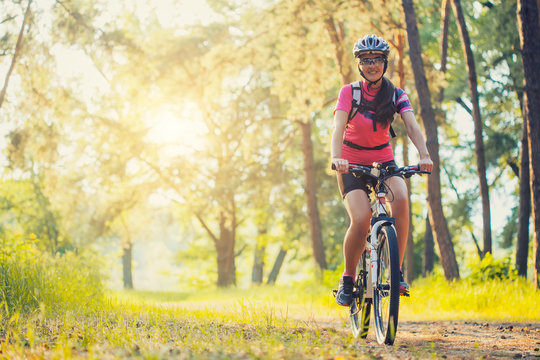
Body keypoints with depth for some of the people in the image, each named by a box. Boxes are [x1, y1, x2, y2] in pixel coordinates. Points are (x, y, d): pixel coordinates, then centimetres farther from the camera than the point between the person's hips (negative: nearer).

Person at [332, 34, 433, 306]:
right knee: (361, 219, -26)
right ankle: (347, 279, -3)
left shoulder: (396, 95, -1)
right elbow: (339, 126, -22)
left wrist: (424, 155, -36)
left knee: (400, 199, -31)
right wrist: (336, 157, -41)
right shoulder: (349, 92, -7)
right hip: (352, 164, -2)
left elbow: (411, 125, -17)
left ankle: (396, 271, -19)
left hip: (383, 161, 2)